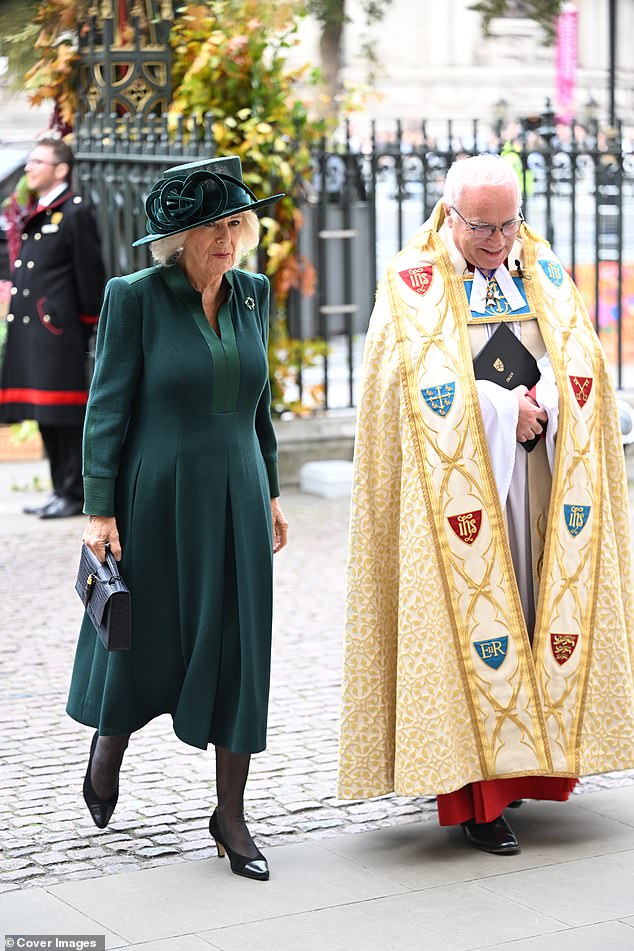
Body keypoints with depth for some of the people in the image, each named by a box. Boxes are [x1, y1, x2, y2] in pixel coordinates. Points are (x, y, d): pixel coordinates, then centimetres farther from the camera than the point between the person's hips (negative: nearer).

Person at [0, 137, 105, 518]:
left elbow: (91, 276, -10)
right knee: (46, 416, 11)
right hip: (31, 332, 9)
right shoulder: (36, 217, 18)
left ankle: (75, 494, 0)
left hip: (59, 332, -9)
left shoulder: (76, 214, -8)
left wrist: (88, 331, -10)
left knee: (65, 416, -5)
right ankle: (62, 490, 18)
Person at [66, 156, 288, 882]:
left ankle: (230, 814, 12)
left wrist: (269, 492, 14)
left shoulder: (251, 294, 5)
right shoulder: (135, 298, -9)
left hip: (234, 498, 4)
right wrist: (99, 510, -12)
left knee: (239, 649, 3)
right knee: (144, 637, 9)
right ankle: (109, 742, 41)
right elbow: (107, 407, -8)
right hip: (156, 499, -4)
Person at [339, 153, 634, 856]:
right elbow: (426, 383, -13)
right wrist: (504, 410, -15)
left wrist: (541, 408, -15)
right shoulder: (412, 283, -2)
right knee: (469, 614, -7)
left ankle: (523, 762, 17)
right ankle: (475, 795, -3)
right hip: (457, 482, -4)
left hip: (537, 478, 5)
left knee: (542, 611, 4)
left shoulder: (544, 273, 11)